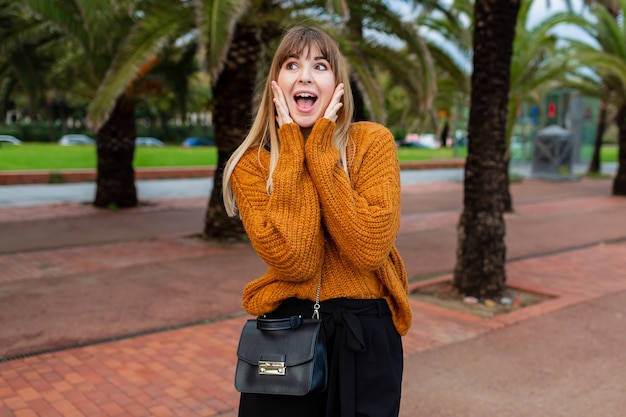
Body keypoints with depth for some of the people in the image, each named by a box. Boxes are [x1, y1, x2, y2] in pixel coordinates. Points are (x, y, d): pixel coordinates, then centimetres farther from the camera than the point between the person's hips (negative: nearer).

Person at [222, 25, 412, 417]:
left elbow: (368, 249, -21)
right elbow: (292, 261, -21)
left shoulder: (373, 141, -7)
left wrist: (320, 146, -18)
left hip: (367, 338, 0)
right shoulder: (251, 163, -6)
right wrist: (293, 147, -18)